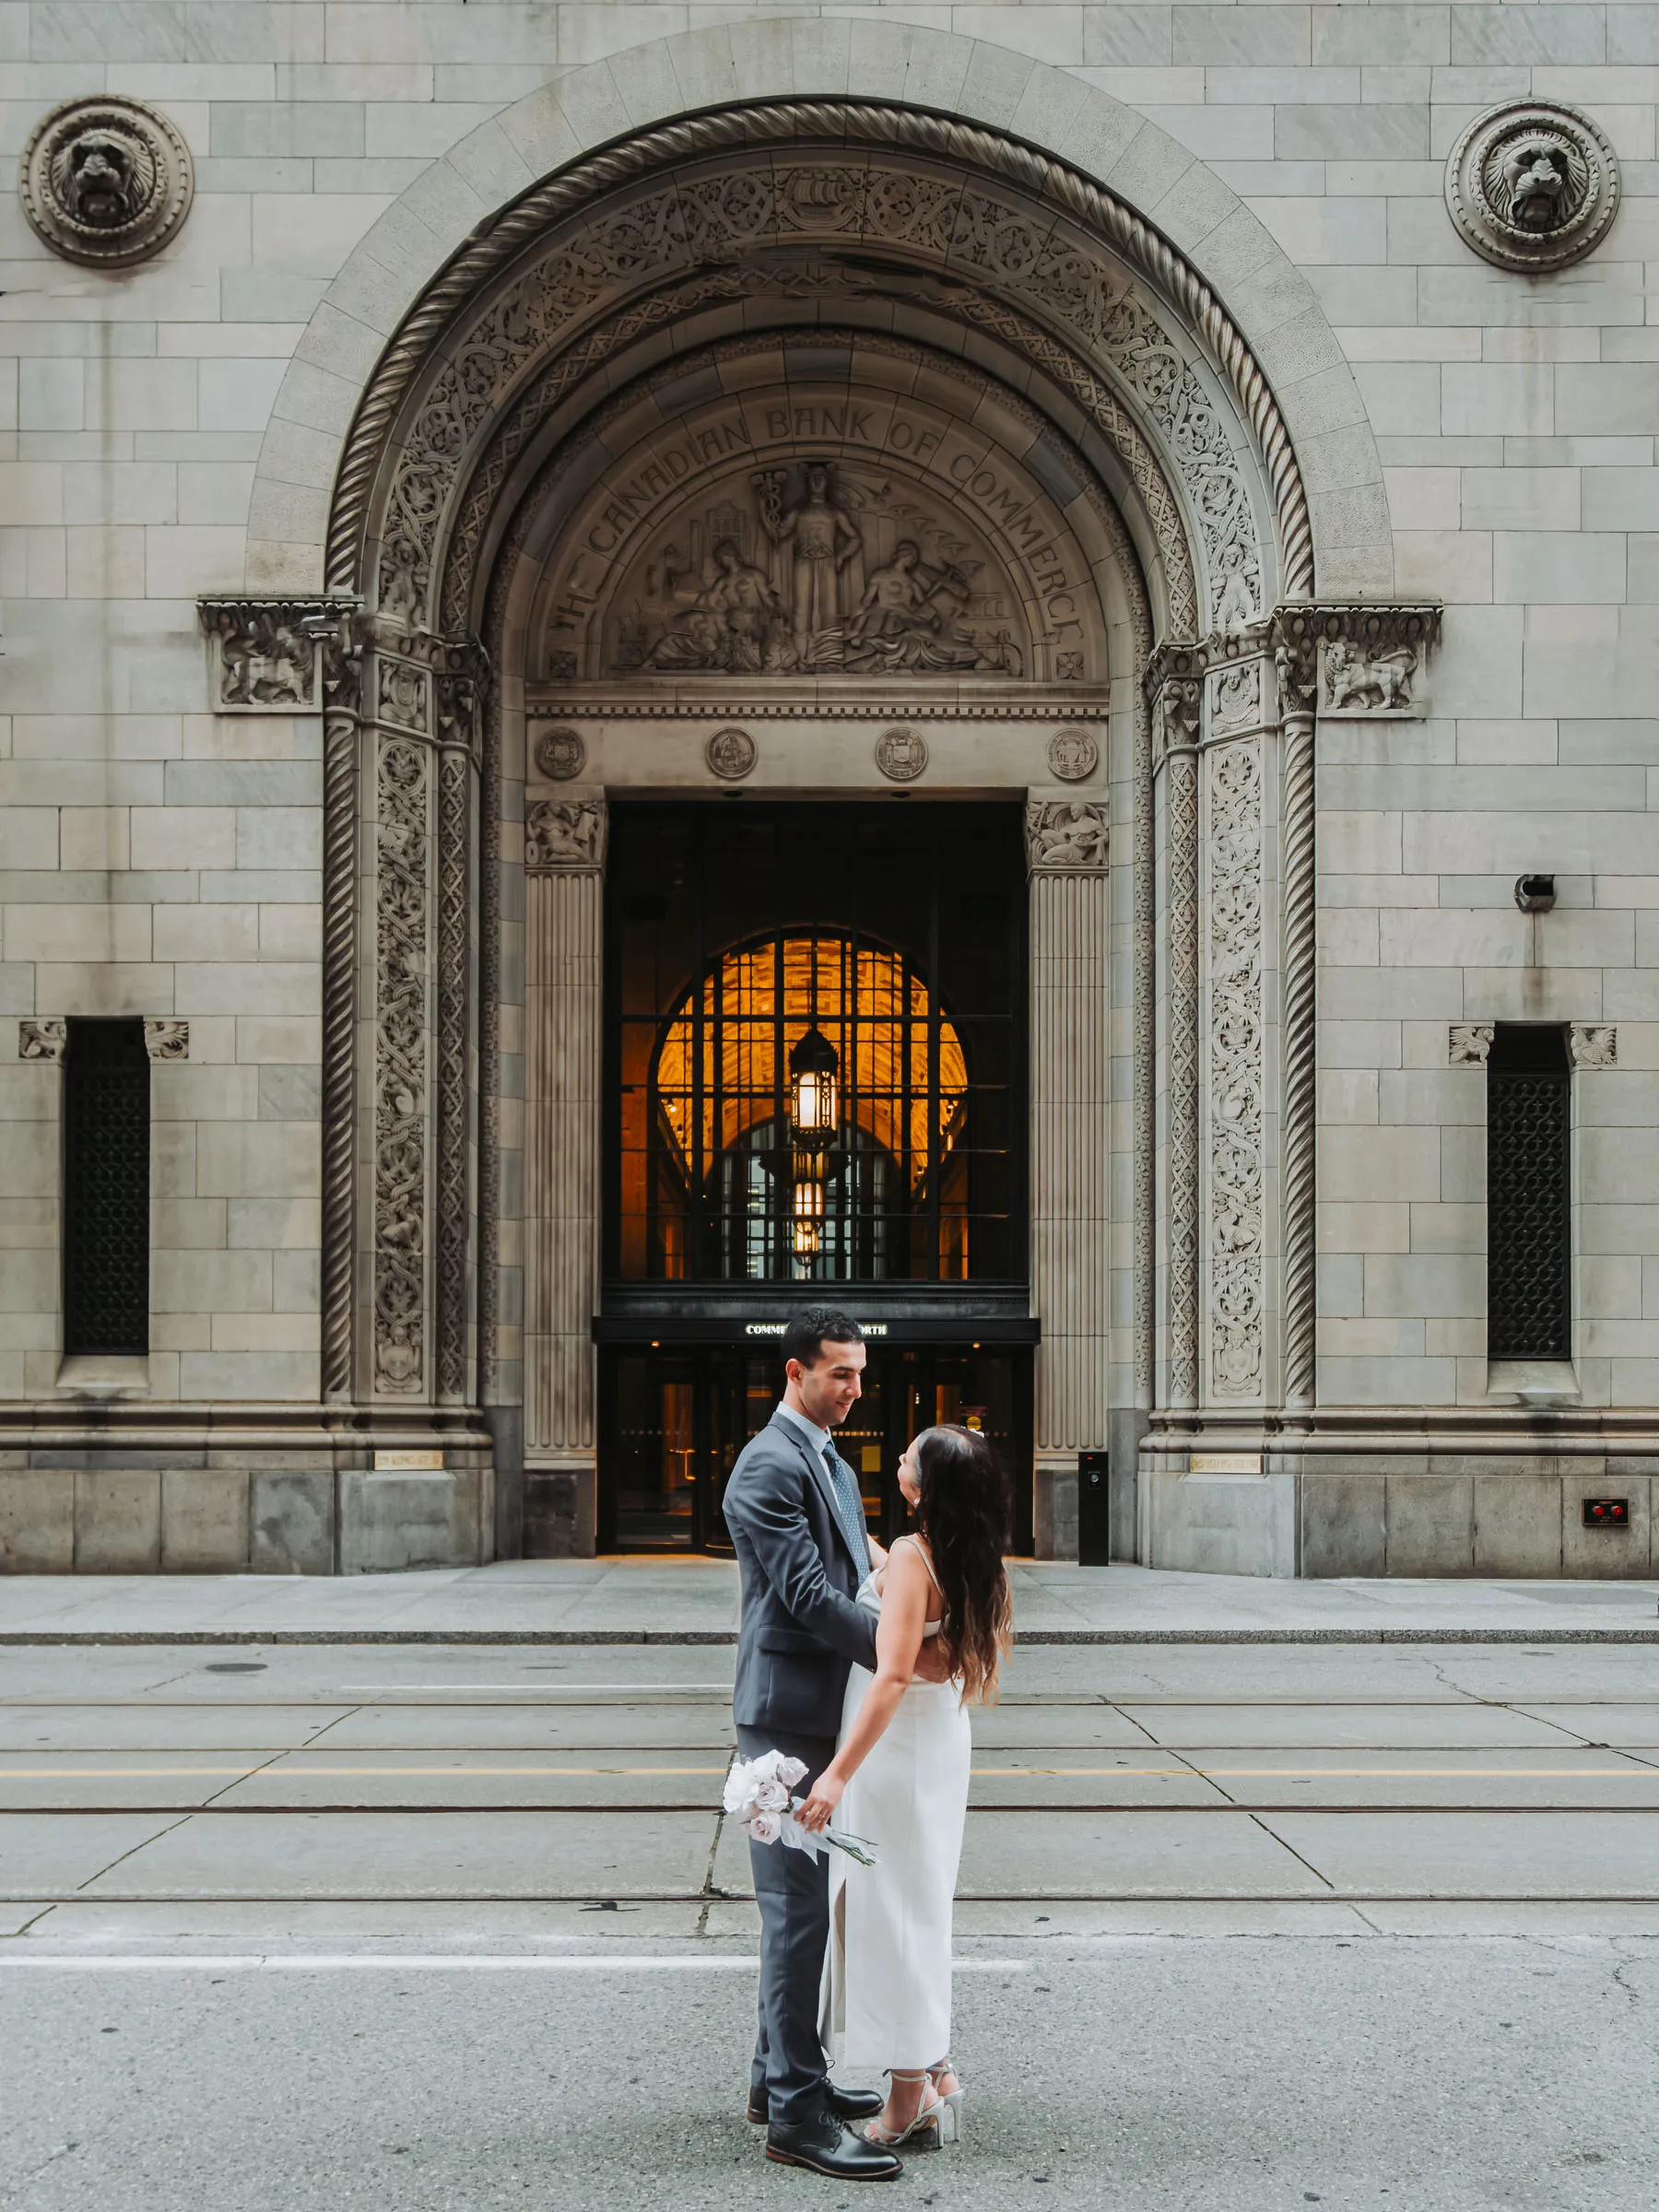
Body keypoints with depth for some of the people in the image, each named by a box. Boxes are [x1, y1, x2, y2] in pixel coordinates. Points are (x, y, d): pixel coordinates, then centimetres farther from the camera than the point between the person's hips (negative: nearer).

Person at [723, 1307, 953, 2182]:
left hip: (824, 1715, 10)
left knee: (802, 1906, 16)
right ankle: (796, 2113, -5)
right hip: (787, 1714, -10)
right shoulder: (768, 1467, -14)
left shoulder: (834, 1466, 18)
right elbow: (807, 1595, -20)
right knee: (797, 1910, -8)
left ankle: (779, 2076, 27)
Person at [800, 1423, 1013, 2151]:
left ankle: (908, 2099, 8)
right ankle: (936, 2078, 24)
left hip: (896, 1745, -8)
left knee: (889, 1908, 1)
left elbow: (893, 1675, -30)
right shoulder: (974, 1560, 1)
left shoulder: (911, 1557, -23)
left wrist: (840, 1772, -33)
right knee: (917, 1907, 18)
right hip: (941, 1738, 8)